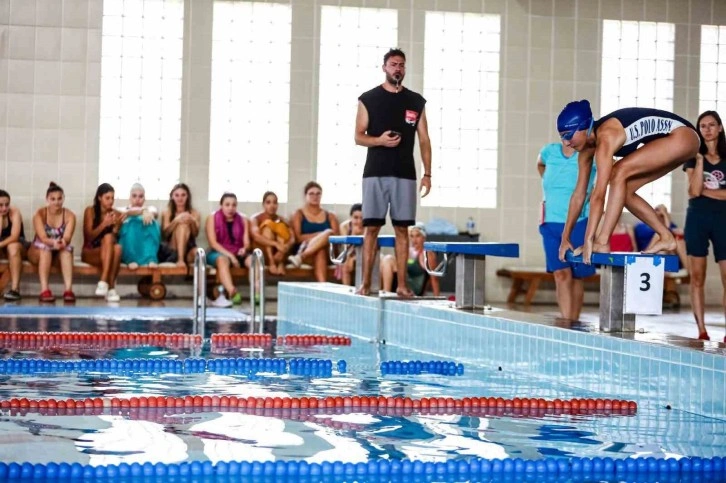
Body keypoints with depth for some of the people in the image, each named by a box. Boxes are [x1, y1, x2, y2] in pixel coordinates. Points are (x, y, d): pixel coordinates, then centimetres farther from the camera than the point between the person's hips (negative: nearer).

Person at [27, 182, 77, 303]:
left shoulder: (69, 215, -8)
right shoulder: (39, 214, -12)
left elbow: (67, 237, -22)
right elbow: (42, 237, -25)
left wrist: (63, 242, -47)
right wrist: (53, 242, -47)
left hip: (60, 253, 1)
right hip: (38, 252, -1)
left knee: (67, 248, -33)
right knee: (45, 248, -36)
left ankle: (68, 289, -48)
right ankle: (44, 290, -49)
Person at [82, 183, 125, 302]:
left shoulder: (115, 214, 5)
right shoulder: (90, 211, -3)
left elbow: (116, 238, 3)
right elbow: (89, 237, -9)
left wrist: (117, 225, -16)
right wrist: (104, 224, -23)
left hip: (107, 254, 2)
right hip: (90, 252, -2)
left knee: (117, 247, -35)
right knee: (108, 238, -35)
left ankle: (104, 282, -40)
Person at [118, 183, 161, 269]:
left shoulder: (149, 208, 19)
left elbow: (154, 212, -8)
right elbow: (128, 212, -12)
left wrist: (149, 212, -33)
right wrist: (142, 210, -32)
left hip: (146, 246, 1)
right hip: (128, 248, -1)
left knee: (151, 222, -24)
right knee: (132, 222, -26)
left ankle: (151, 258, -39)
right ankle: (131, 259, -36)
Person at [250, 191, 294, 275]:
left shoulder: (282, 220, 6)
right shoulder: (255, 218, -4)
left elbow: (292, 239, -10)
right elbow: (256, 237, -24)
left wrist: (286, 247, -34)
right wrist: (276, 244, -38)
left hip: (279, 255, 3)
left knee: (281, 227, -16)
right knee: (268, 225, -20)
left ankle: (281, 263, -33)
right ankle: (272, 263, -36)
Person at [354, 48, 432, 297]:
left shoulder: (416, 101, 9)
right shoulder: (368, 99, 4)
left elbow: (424, 140, 8)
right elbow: (359, 137, 3)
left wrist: (427, 173, 1)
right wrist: (379, 140, -17)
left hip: (405, 175, 1)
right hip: (375, 173, -1)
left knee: (402, 229, 2)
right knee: (372, 227, -2)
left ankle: (402, 284, 4)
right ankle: (366, 283, 1)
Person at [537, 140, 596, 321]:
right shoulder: (549, 151, 3)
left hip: (578, 224, -2)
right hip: (551, 223, 2)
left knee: (576, 276, 6)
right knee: (561, 274, -8)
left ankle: (574, 322, 13)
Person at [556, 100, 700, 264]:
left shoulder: (605, 138, -26)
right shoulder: (588, 147, 0)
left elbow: (598, 194, -31)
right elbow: (579, 194, 6)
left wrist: (589, 239, -32)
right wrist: (565, 237, 6)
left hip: (683, 137, -10)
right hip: (671, 143, 10)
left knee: (620, 172, -21)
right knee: (623, 190, 3)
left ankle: (602, 242, -21)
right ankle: (666, 238, 11)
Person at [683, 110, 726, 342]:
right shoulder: (693, 156, 7)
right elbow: (694, 190, -7)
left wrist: (706, 191, -7)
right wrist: (700, 159, -10)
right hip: (697, 218, 1)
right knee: (697, 277, -2)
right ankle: (701, 330, 1)